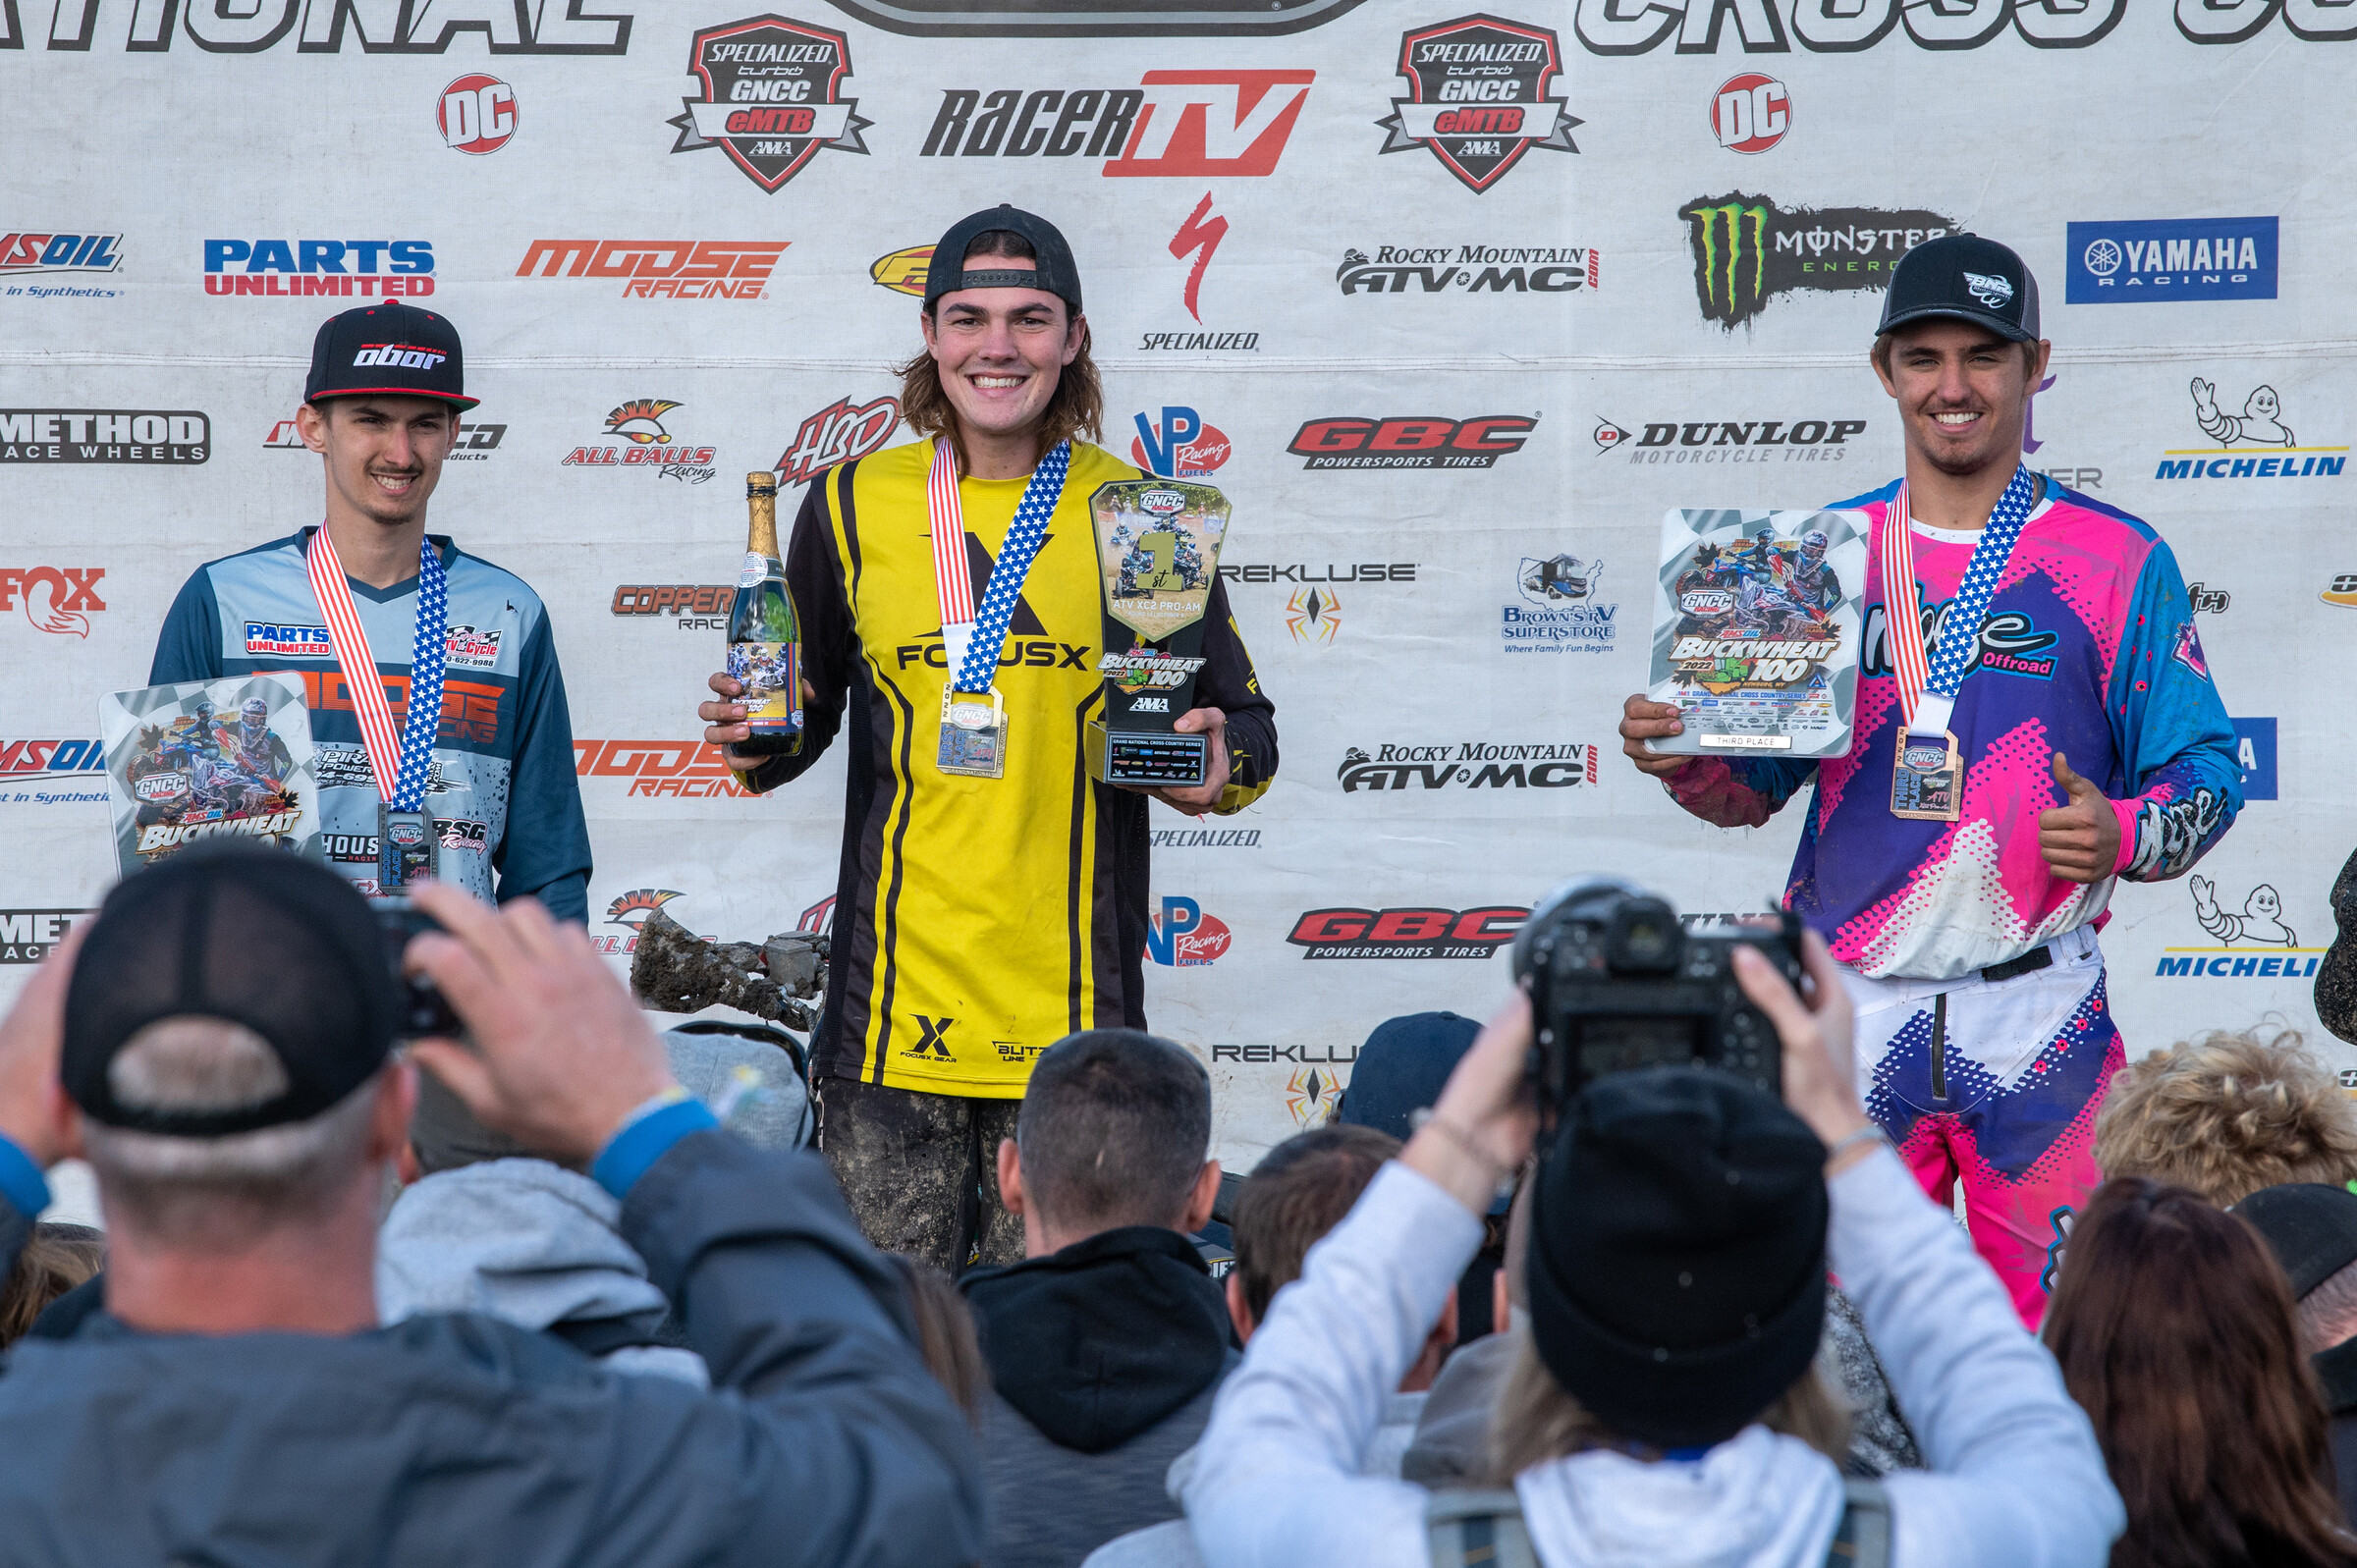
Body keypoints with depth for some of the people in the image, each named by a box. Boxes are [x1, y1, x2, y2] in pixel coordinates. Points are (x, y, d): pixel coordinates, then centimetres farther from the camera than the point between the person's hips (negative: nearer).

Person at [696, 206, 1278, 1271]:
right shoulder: (854, 506, 7)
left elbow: (1244, 723, 11)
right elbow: (804, 713, 19)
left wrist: (1218, 766, -11)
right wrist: (755, 737, -3)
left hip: (1072, 1015, -1)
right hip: (892, 1010, 1)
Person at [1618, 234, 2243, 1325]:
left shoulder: (2119, 561, 1)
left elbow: (2205, 775, 0)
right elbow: (1756, 783, 13)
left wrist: (2122, 835, -20)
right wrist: (1680, 761, -8)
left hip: (2040, 1016, -3)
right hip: (1852, 1014, 3)